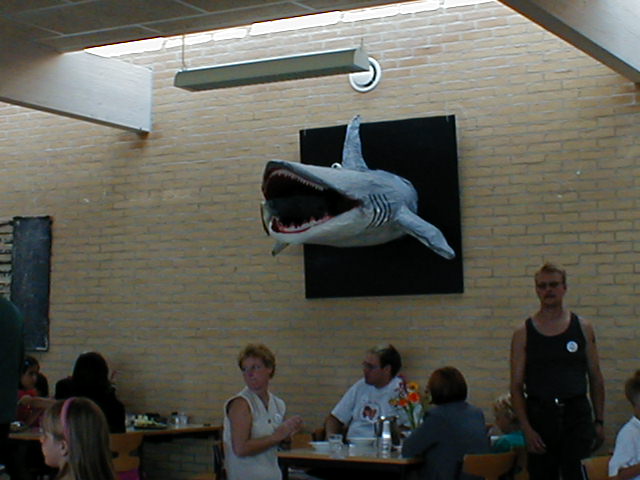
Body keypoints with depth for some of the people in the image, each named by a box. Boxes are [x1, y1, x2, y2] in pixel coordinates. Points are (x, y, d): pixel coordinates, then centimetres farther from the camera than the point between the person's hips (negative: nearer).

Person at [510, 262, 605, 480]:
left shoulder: (582, 328, 6)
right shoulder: (524, 334, 3)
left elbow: (595, 378, 9)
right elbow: (516, 386, 1)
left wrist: (599, 421, 5)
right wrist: (527, 428, -8)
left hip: (577, 414, 0)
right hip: (540, 416, 1)